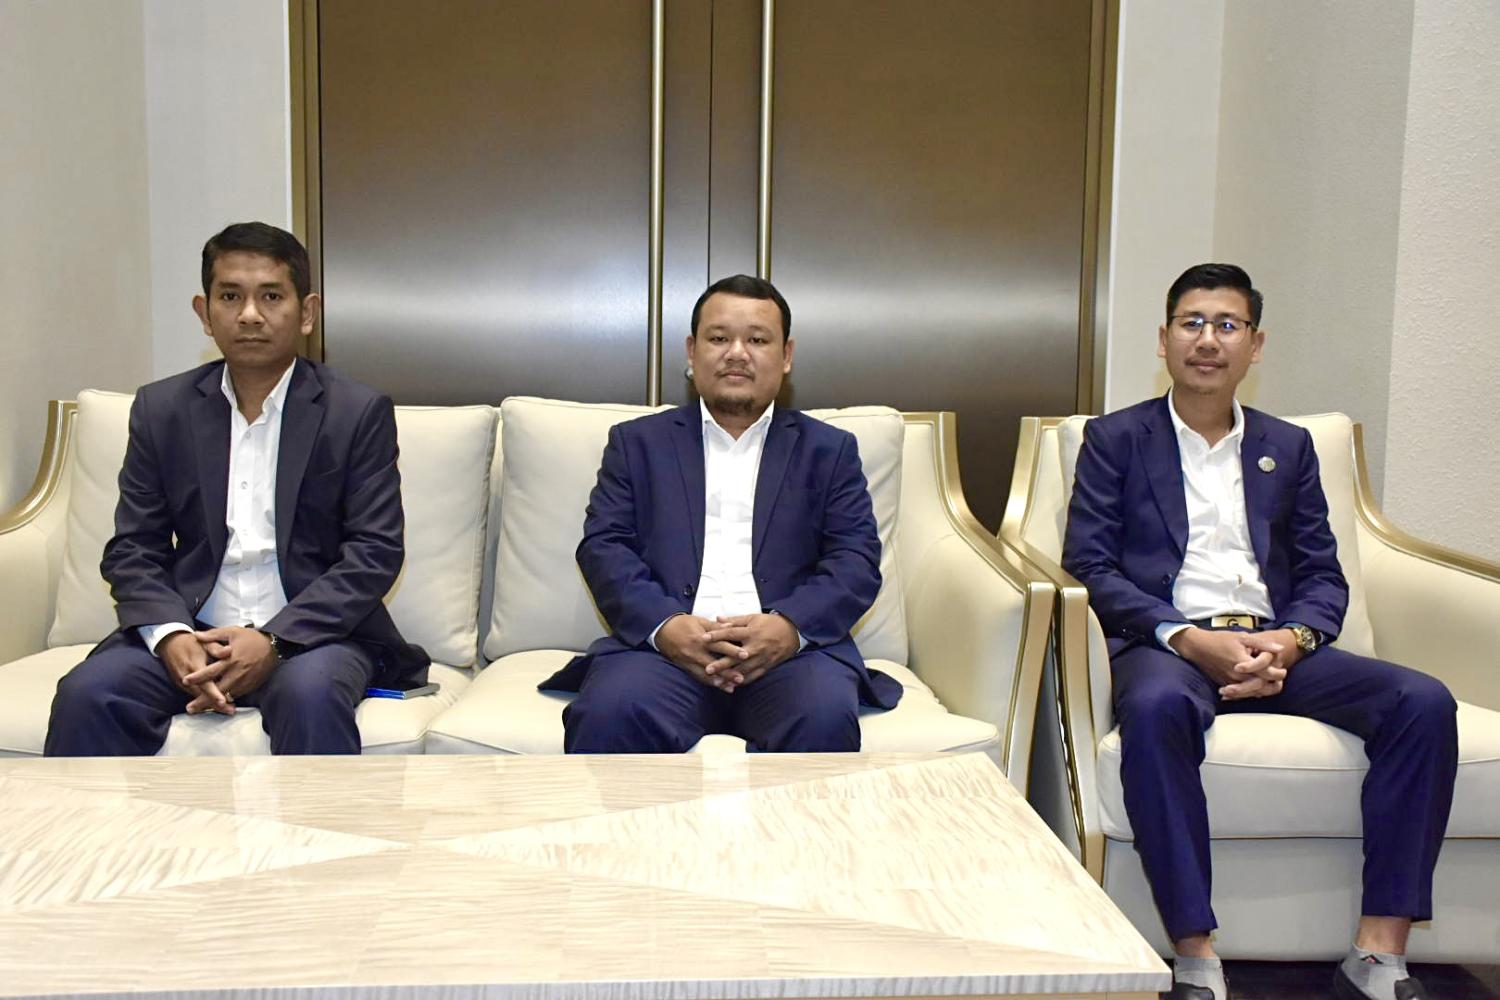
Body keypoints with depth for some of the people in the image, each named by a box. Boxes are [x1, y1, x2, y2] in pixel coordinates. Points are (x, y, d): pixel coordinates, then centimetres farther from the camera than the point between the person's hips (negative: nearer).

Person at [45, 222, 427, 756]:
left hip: (309, 632, -3)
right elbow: (133, 549, 8)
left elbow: (375, 552, -5)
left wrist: (274, 639, -17)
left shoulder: (360, 412, 0)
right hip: (189, 630, 3)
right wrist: (171, 635, -13)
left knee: (311, 695, -34)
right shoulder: (160, 408, 9)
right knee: (86, 693, -24)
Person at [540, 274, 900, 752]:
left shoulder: (829, 449, 19)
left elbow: (857, 559, 7)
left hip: (790, 646, 1)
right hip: (662, 643, 0)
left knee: (826, 717, -33)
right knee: (610, 712, -33)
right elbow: (603, 546, 7)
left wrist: (790, 626, -13)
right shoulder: (637, 442, 19)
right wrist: (664, 624, -13)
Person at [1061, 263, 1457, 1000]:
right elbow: (1088, 564, -1)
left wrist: (1291, 640, -9)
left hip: (1275, 646, 4)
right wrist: (1189, 638, -15)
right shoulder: (1116, 439, 11)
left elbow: (1323, 576, 15)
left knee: (1423, 702, -21)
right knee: (1157, 708, -38)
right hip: (1166, 645, -4)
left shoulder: (1288, 448, 22)